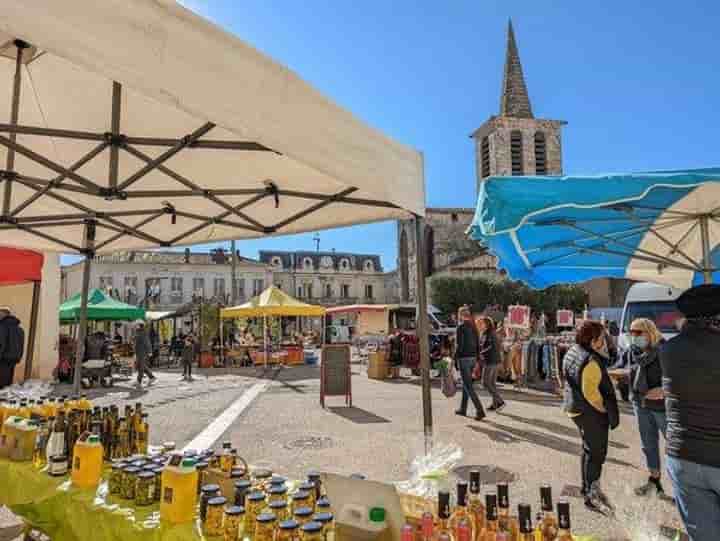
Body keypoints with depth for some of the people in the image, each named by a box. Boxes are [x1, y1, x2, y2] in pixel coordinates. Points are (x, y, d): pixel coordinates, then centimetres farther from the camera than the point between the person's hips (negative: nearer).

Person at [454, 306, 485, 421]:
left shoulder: (460, 327, -13)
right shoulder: (473, 327, 9)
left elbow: (459, 345, -17)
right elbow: (478, 344, 12)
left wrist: (455, 360, -9)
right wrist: (476, 359, 19)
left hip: (463, 358, -8)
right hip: (472, 358, 8)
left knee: (468, 386, -5)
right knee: (466, 384, 18)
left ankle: (480, 411, -11)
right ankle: (463, 409, 27)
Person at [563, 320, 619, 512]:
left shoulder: (572, 352, 6)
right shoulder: (590, 361, -25)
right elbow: (590, 391, -27)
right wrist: (603, 409, -11)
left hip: (577, 408, 10)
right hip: (590, 412, -10)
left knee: (589, 450, 21)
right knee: (597, 453, 2)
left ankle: (588, 488, 34)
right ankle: (592, 495, 12)